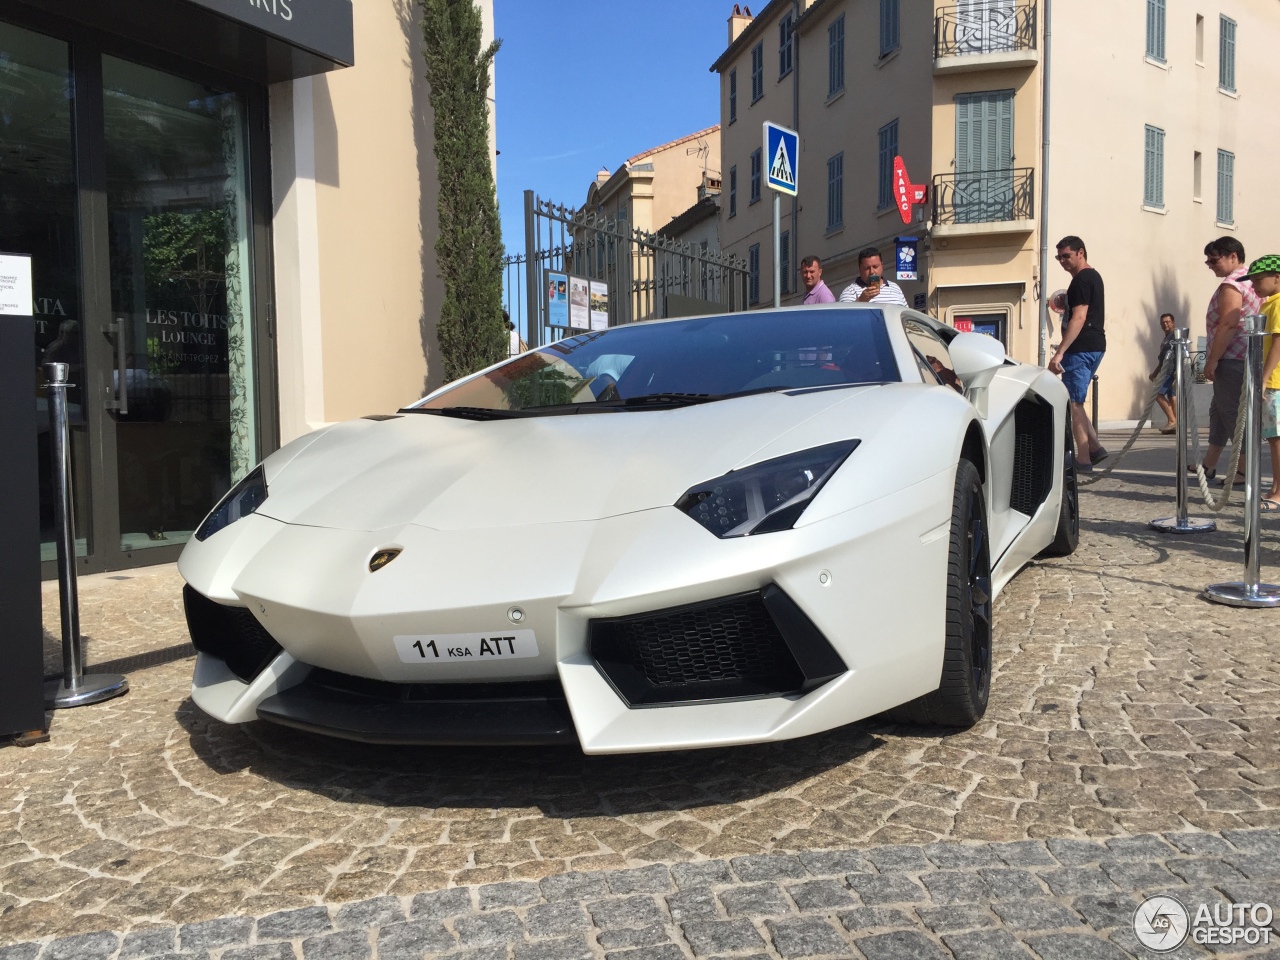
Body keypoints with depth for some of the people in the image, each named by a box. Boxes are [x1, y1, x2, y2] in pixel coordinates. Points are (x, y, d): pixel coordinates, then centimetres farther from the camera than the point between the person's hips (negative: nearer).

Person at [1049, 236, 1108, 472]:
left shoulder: (1081, 280, -13)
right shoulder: (1093, 276, 19)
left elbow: (1079, 318, -21)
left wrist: (1059, 353, -25)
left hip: (1081, 349, -10)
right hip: (1094, 346, 10)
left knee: (1073, 403, -6)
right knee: (1074, 401, 16)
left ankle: (1083, 460, -6)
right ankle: (1094, 447, 13)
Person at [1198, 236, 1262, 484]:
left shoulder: (1231, 284, -13)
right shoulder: (1251, 282, 18)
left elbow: (1227, 325, -22)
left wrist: (1212, 360, -19)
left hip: (1231, 360, -11)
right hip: (1247, 358, 11)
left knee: (1233, 413, -6)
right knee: (1220, 409, 16)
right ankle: (1209, 464, 23)